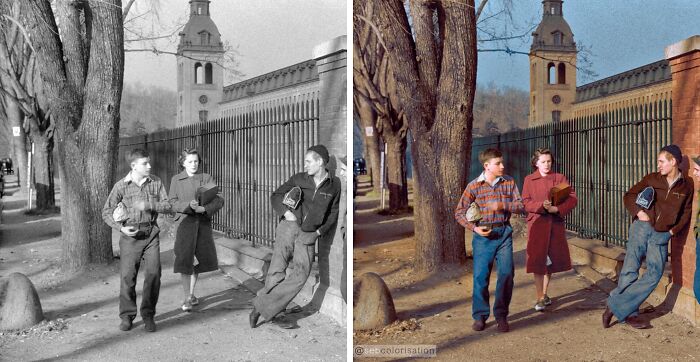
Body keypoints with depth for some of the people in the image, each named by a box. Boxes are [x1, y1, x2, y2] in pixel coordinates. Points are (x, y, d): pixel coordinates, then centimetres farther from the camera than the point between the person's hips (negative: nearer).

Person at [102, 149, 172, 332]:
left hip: (151, 234, 2)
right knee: (127, 276, -2)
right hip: (130, 236, -1)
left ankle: (148, 315, 9)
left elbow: (167, 205, 1)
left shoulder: (156, 182, 3)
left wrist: (148, 205, -15)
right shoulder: (121, 186, -3)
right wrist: (120, 227, -12)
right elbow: (107, 212, 2)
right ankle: (127, 316, 14)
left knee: (154, 273, -5)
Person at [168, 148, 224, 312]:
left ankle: (191, 294, 27)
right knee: (184, 261, -8)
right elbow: (173, 203, -3)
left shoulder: (207, 178, 5)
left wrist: (204, 208, -21)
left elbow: (219, 200, -3)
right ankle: (187, 299, 0)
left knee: (204, 260, 9)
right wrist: (188, 205, -21)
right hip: (185, 221, -2)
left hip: (203, 223, 2)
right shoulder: (176, 180, 4)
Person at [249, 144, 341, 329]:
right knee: (277, 272, -10)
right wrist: (285, 212, -4)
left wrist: (320, 231, 1)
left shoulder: (334, 185, 5)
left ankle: (261, 307, -3)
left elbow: (333, 214, 13)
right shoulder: (298, 179, 6)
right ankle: (269, 312, 4)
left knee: (300, 275, -11)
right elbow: (276, 196, 13)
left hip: (308, 236, 1)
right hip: (289, 226, 0)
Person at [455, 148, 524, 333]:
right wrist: (474, 228, -12)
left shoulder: (509, 182, 5)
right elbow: (459, 212, 0)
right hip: (483, 235, -2)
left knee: (507, 274, -2)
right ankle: (480, 316, 14)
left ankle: (501, 315, 13)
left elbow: (520, 205, 1)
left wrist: (502, 206, -15)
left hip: (504, 233, 2)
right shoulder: (474, 186, -2)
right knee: (480, 276, 0)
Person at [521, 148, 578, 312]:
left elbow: (573, 198, -1)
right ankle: (540, 298, -1)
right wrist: (542, 206, -20)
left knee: (551, 260, 9)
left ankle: (544, 294, 25)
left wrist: (557, 208, -17)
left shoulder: (560, 178, 7)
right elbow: (525, 202, -3)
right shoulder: (529, 180, 5)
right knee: (538, 261, -6)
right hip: (537, 223, -2)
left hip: (555, 223, 2)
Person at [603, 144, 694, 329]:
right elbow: (629, 196, 8)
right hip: (642, 227, -1)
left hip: (662, 236, 1)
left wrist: (674, 230, -1)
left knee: (654, 274, -6)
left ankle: (616, 306, 1)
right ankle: (629, 313, 6)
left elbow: (686, 212, 10)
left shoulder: (687, 185, 4)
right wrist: (637, 211, -7)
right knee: (630, 269, -6)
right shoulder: (652, 178, 4)